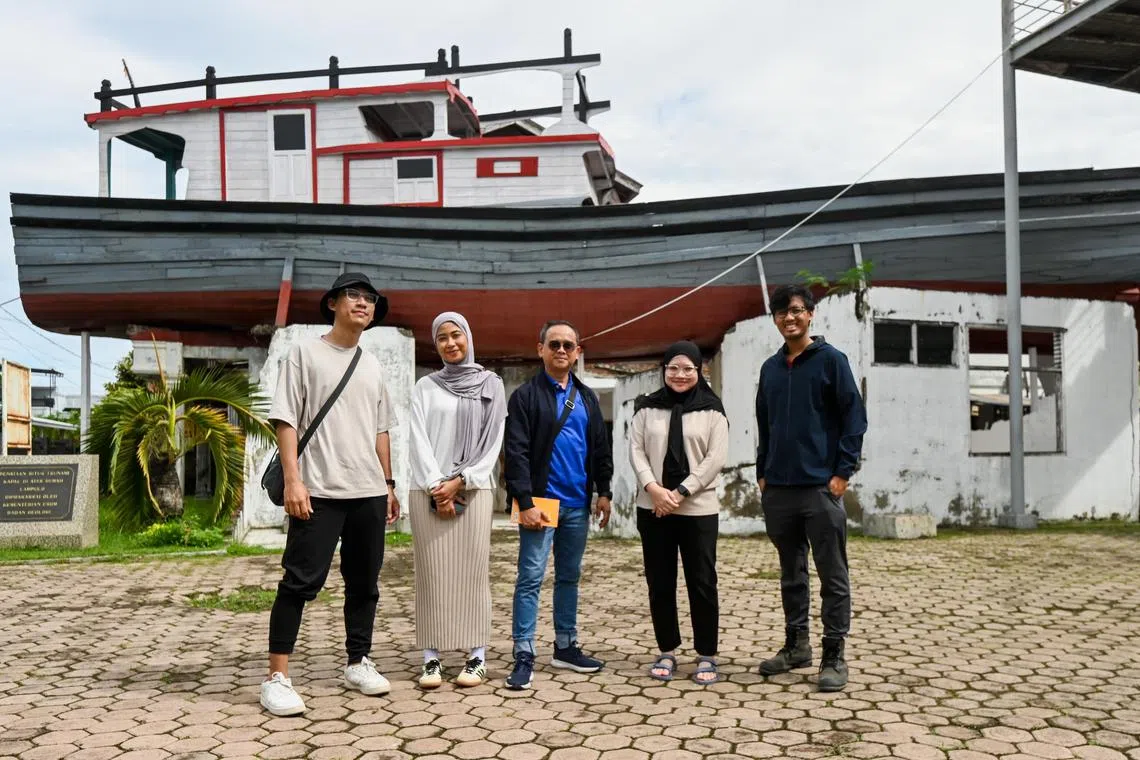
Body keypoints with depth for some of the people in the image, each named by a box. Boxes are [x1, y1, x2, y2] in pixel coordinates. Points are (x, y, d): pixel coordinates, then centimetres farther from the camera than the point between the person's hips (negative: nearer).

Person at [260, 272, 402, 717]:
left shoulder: (373, 366, 16)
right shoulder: (306, 353, 1)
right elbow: (286, 420, -5)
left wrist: (388, 485, 17)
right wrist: (293, 480, -14)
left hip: (369, 492, 6)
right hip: (319, 490, -5)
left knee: (364, 582, 10)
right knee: (301, 581, -8)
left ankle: (358, 664, 23)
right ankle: (277, 677, 0)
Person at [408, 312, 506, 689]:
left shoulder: (490, 383, 7)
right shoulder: (425, 386, 10)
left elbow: (492, 440, 1)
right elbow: (419, 441, 2)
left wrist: (460, 481, -9)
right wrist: (436, 487, -10)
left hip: (473, 490, -1)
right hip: (429, 492, 1)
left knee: (472, 573, -2)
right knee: (432, 574, 0)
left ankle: (477, 657, 3)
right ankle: (431, 658, 5)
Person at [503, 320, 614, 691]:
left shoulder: (587, 398, 13)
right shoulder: (525, 395, -4)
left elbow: (601, 448, 16)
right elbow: (516, 452, -11)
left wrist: (603, 492, 8)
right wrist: (525, 502, -17)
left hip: (577, 503, 6)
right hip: (541, 501, -5)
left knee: (569, 576, 14)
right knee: (530, 578, -4)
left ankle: (566, 647, 25)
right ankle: (524, 656, 1)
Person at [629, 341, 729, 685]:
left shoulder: (712, 410, 1)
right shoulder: (647, 408, 7)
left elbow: (715, 458, -6)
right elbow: (636, 451, 2)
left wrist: (680, 492, -14)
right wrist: (654, 489, -14)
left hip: (699, 508, -2)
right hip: (653, 508, 2)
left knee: (702, 582, 1)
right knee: (659, 583, 8)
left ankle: (707, 656, 13)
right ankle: (667, 652, 20)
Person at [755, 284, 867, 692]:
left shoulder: (831, 360, -2)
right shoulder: (770, 368, 13)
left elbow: (854, 417, -6)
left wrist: (843, 472, -11)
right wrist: (763, 472, 12)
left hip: (821, 487, -5)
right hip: (778, 489, 5)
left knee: (833, 576, 1)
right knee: (791, 573, 15)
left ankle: (834, 656, 10)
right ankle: (796, 644, 27)